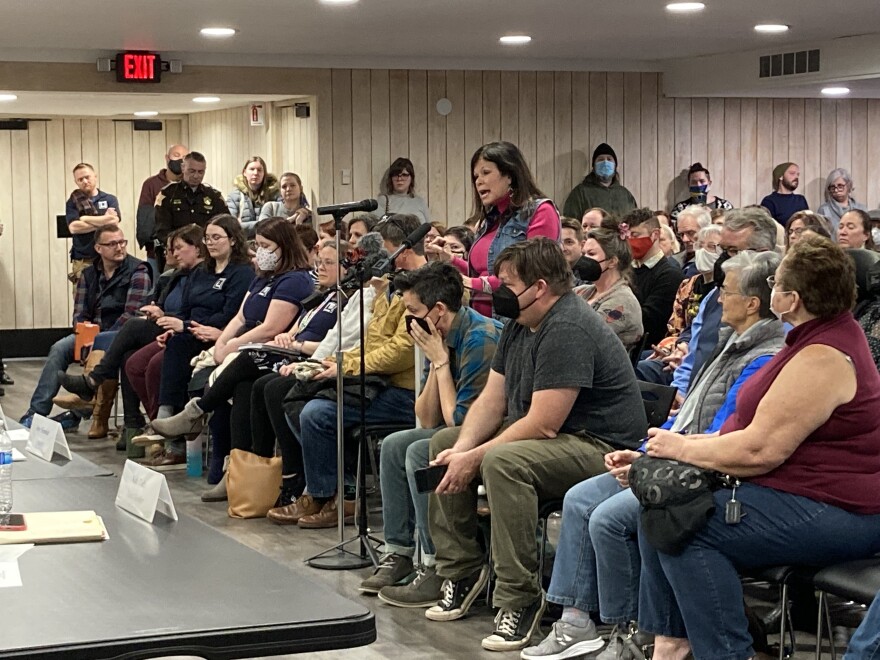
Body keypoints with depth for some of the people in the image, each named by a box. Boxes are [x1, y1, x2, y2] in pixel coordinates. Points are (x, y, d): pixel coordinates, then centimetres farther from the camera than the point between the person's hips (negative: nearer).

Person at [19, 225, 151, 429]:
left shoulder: (138, 272, -4)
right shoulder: (89, 275, 14)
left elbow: (131, 314, -14)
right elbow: (79, 314, 11)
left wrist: (95, 340, -19)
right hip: (91, 335, 5)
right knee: (59, 349, -19)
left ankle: (77, 414, -22)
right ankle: (36, 412, -22)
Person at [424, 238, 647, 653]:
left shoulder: (568, 330, -22)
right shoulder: (519, 326, 9)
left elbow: (543, 424, -26)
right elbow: (492, 399, 8)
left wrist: (474, 459, -20)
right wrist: (462, 449, -9)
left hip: (600, 447, -11)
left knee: (503, 462, -35)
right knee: (443, 443, 10)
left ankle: (520, 600, -25)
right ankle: (461, 570, 12)